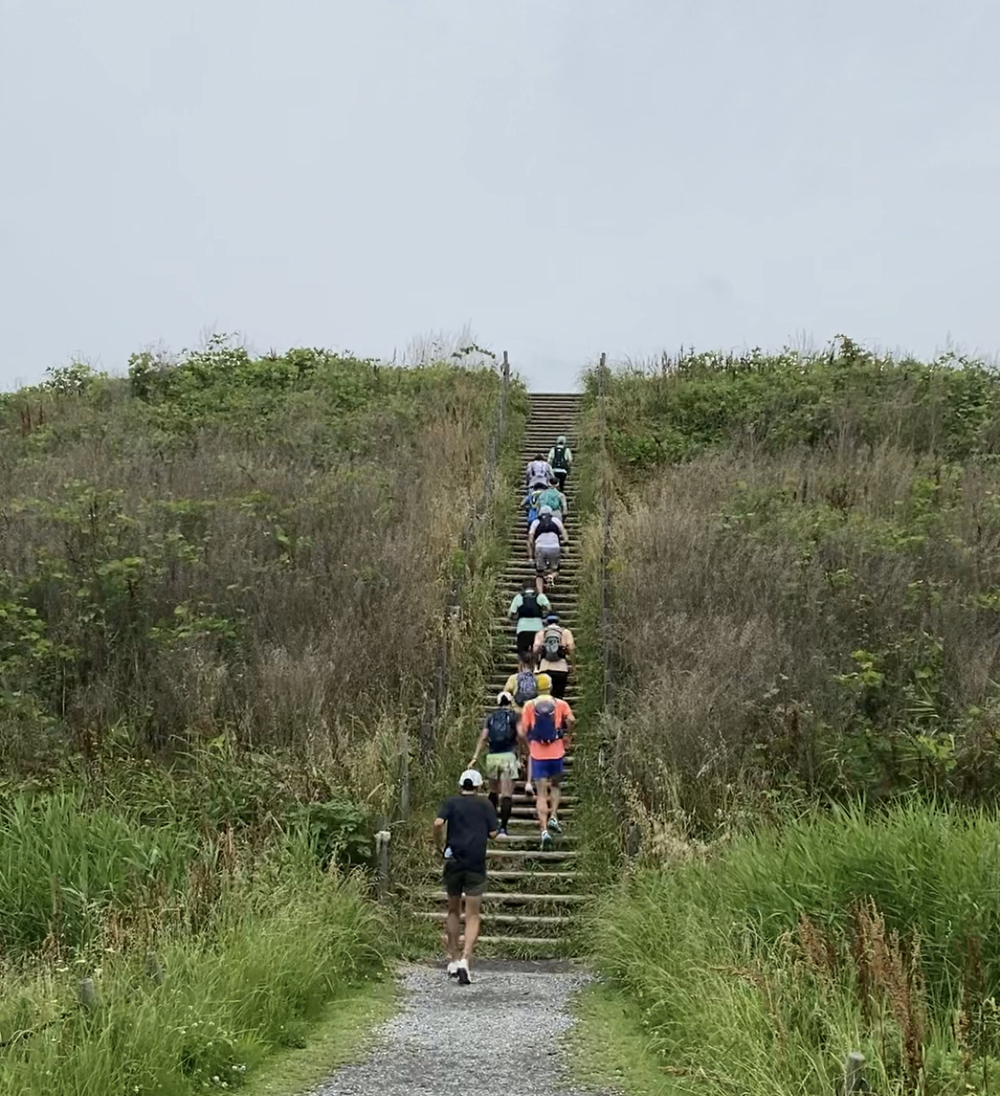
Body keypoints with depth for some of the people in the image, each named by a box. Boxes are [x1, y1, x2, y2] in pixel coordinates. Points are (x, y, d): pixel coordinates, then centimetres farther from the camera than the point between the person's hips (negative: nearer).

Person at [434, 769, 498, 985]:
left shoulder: (450, 802, 3)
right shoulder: (485, 805, 4)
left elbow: (438, 823, -14)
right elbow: (493, 833, 1)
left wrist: (440, 844, 0)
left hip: (453, 862, 1)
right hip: (476, 865, -1)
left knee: (453, 911, 18)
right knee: (473, 916, 1)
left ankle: (453, 960, 21)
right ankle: (464, 959, -18)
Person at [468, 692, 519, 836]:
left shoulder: (490, 717, 13)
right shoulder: (514, 716, 5)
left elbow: (483, 737, 4)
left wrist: (475, 757, 1)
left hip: (492, 757, 3)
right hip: (508, 756, -3)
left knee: (493, 792, 19)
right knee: (507, 795, -3)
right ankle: (503, 828, -10)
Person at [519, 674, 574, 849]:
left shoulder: (529, 705, 2)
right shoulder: (560, 704, 2)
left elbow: (523, 731, -2)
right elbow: (570, 720, -16)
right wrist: (567, 736, 1)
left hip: (537, 754, -1)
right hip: (556, 752, 1)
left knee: (541, 794, 0)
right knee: (555, 786, 25)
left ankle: (544, 830, -11)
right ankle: (553, 817, 7)